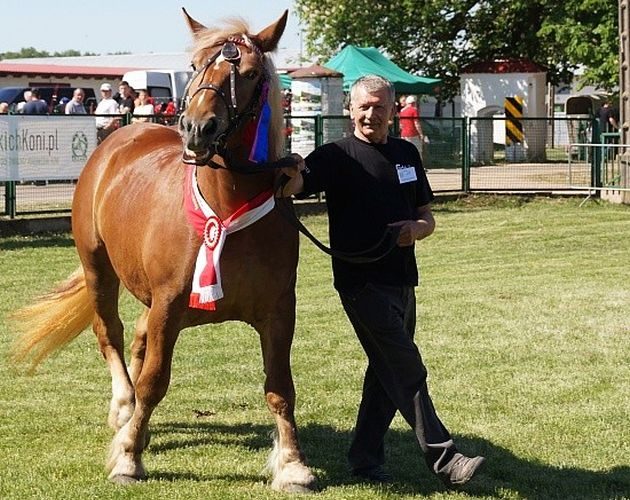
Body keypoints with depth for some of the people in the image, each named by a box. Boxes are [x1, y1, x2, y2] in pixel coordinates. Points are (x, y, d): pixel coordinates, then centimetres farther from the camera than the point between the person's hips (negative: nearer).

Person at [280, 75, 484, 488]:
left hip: (401, 279, 7)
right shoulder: (337, 156, -7)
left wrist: (417, 229, -8)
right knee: (409, 372, -9)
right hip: (361, 281, -7)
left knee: (388, 372, 13)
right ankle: (443, 459, -7)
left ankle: (365, 457, 25)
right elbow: (291, 189, -23)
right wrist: (292, 173, -47)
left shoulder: (407, 154, 10)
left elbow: (427, 217, 15)